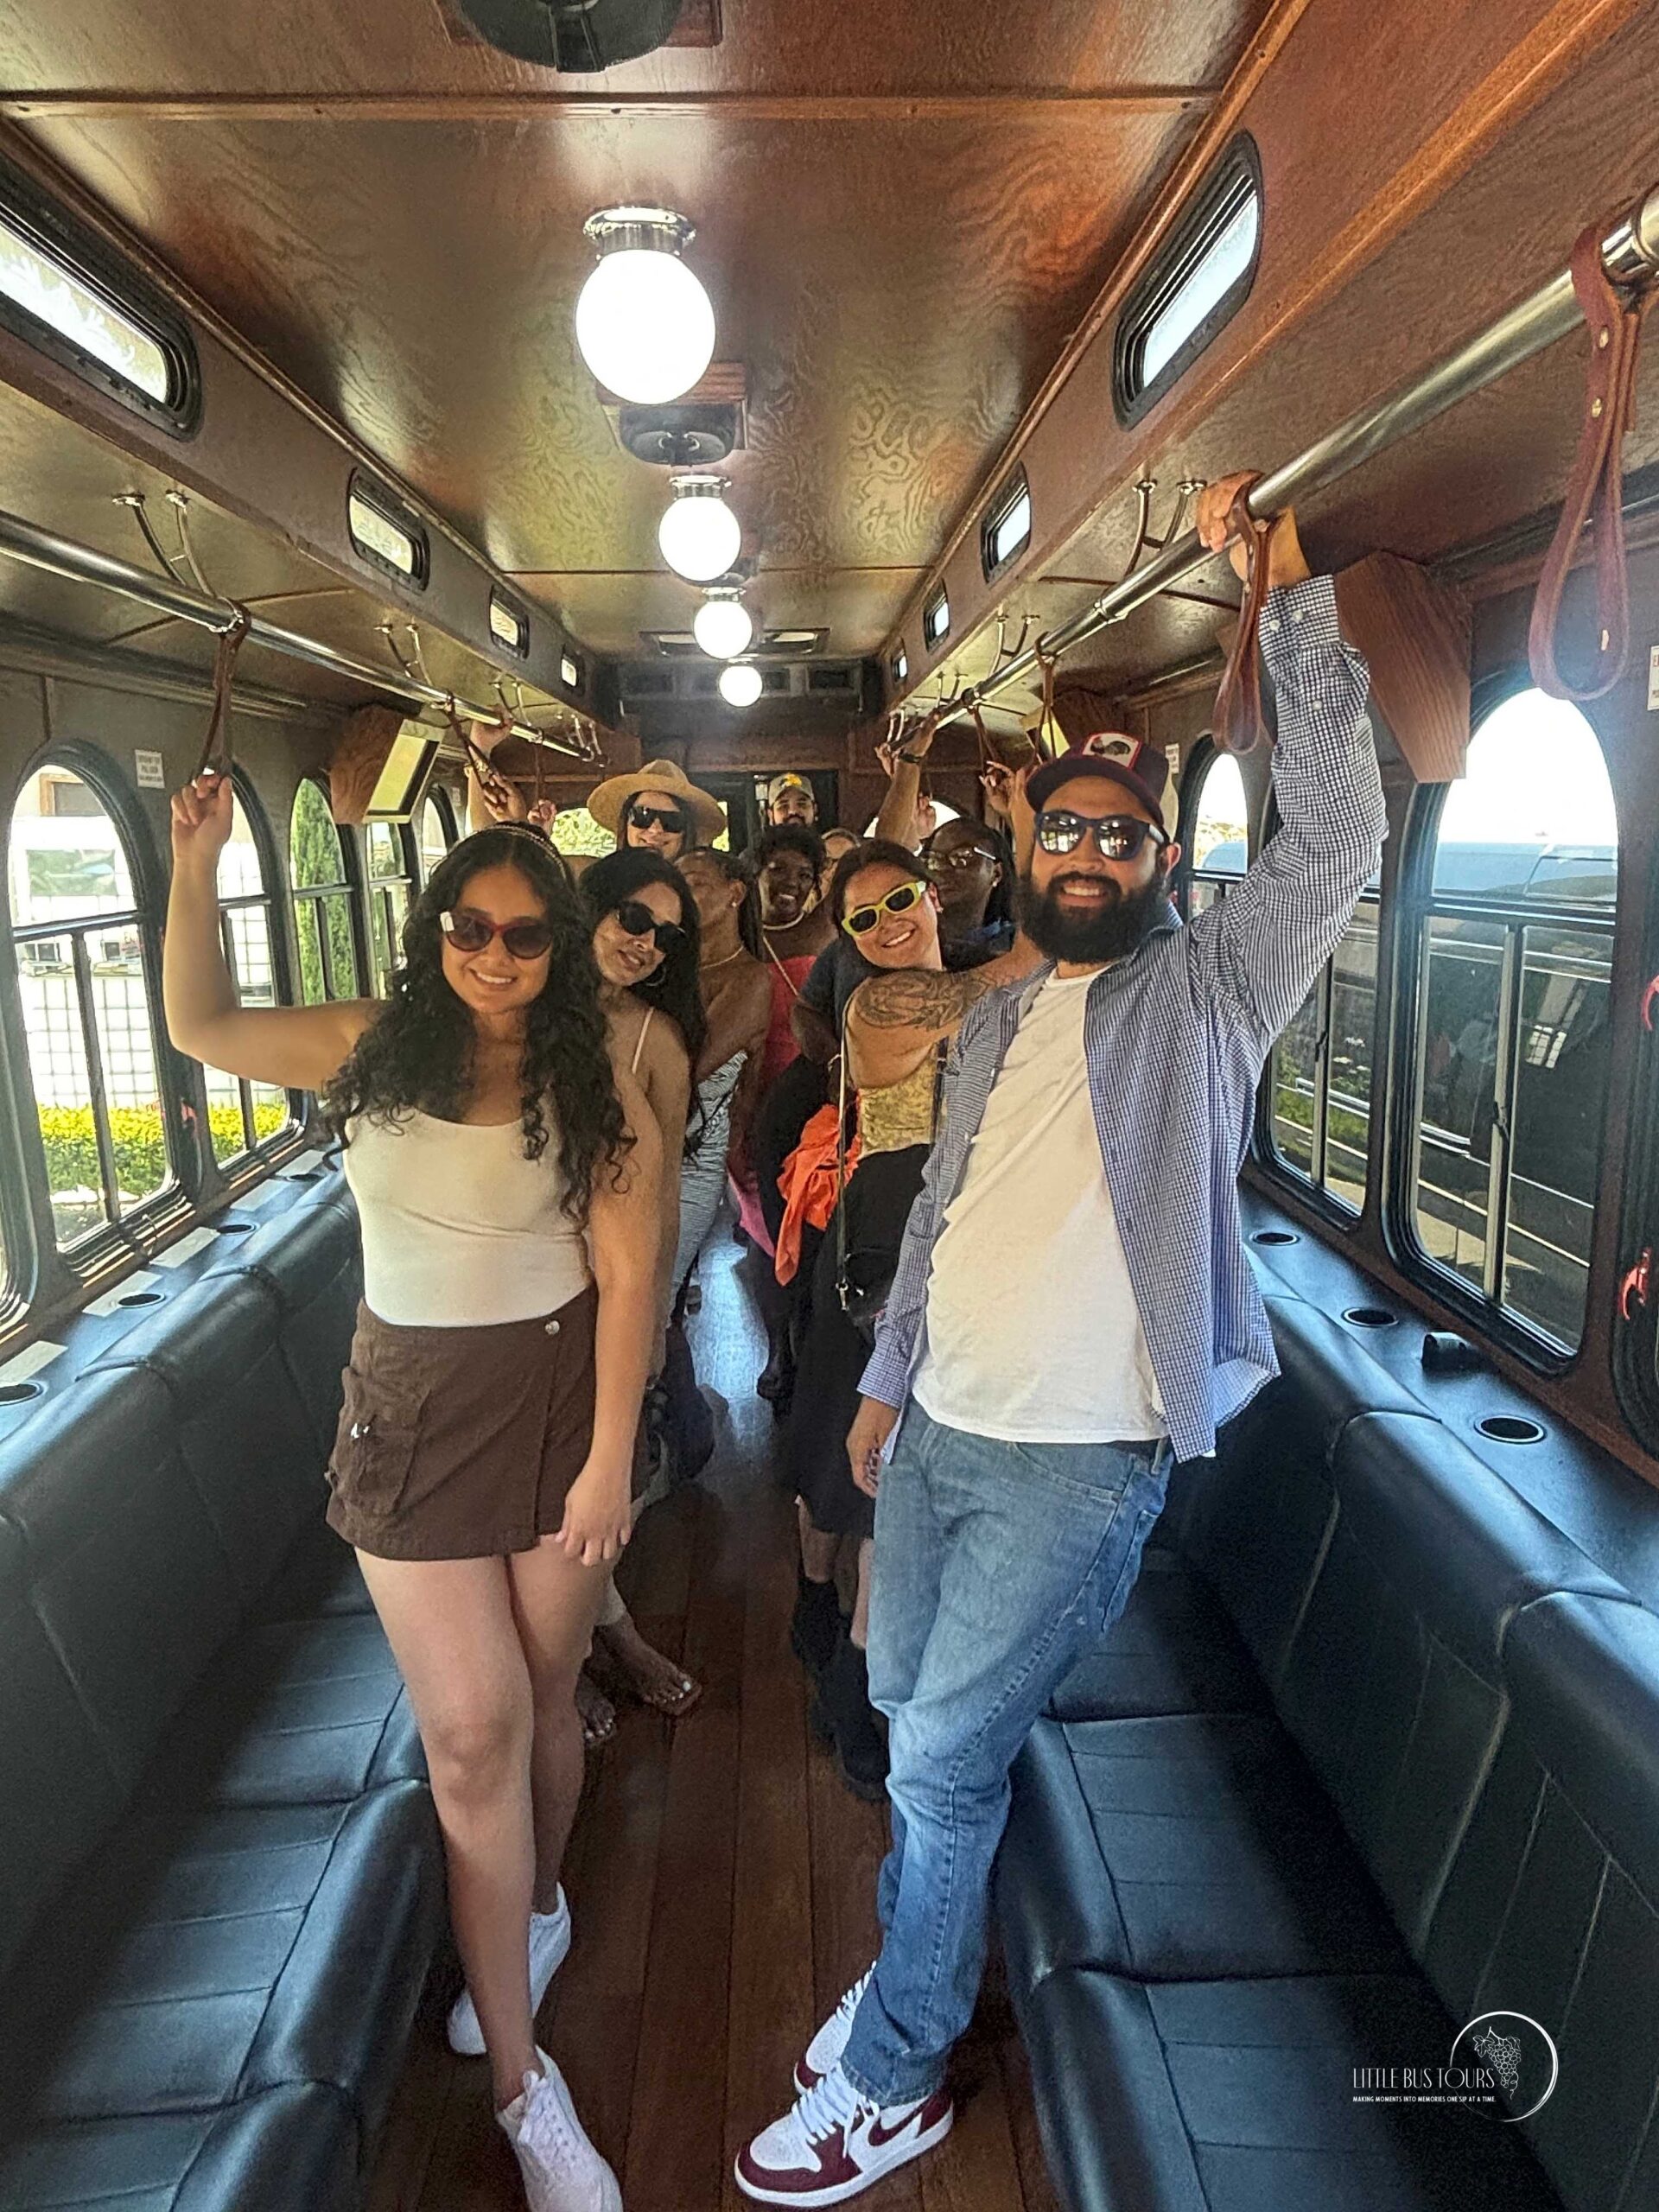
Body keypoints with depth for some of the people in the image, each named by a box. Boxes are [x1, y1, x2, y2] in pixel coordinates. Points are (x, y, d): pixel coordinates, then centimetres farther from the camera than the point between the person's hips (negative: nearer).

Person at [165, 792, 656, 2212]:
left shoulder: (597, 1095, -6)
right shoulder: (371, 1052, 0)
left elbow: (625, 1278, -9)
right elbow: (202, 1027, 11)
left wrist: (609, 1459, -12)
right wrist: (195, 866, 1)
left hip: (559, 1401, 0)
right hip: (412, 1412, 1)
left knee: (542, 1697, 14)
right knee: (472, 1729, 0)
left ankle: (532, 1909, 45)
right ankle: (524, 2084, 14)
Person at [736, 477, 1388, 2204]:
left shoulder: (1205, 991, -5)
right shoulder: (992, 1022, 11)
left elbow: (1337, 837, -19)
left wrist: (1290, 594, -18)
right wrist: (887, 1377, 14)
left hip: (1078, 1461, -6)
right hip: (939, 1428, 7)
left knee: (943, 1758, 3)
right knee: (907, 1706, 21)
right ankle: (925, 1957, 48)